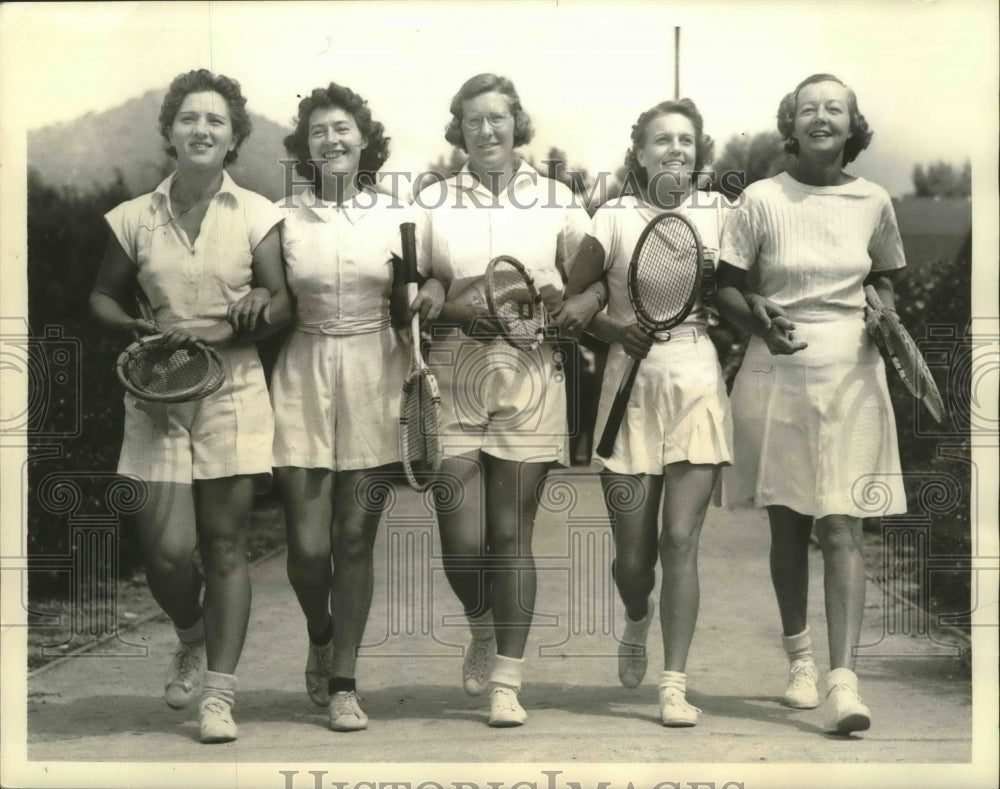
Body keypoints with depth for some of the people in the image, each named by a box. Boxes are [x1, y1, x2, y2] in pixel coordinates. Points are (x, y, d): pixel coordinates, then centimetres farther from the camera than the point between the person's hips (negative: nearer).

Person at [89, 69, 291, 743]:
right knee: (166, 550, -2)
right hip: (159, 394, 1)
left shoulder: (257, 215, -1)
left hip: (234, 391, -1)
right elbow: (104, 297, 13)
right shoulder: (136, 218, 4)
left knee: (226, 544, 1)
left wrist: (225, 328, -18)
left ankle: (219, 693, 8)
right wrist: (139, 329, -7)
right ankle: (192, 640, 30)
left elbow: (283, 303, -2)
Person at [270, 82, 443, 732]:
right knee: (308, 544, -4)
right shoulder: (284, 217, 3)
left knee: (355, 539, 2)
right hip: (304, 376, 0)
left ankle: (343, 682, 15)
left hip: (375, 379, 0)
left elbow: (418, 292, 14)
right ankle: (320, 639, 29)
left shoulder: (395, 216, 5)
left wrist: (432, 293, -8)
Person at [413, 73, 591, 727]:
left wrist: (548, 309, -11)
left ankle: (506, 683, 10)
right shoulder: (432, 201, 8)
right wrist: (457, 308, -12)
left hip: (530, 383, 0)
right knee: (462, 540, -4)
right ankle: (483, 631, 28)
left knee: (512, 537, 0)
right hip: (453, 383, 0)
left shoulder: (558, 202, 8)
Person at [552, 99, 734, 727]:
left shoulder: (718, 211, 6)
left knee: (681, 541, -6)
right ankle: (638, 619, 38)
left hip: (699, 385, 1)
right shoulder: (615, 217, 0)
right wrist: (612, 328, -14)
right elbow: (565, 302, -1)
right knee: (633, 552, 3)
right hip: (633, 385, -1)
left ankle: (675, 684, 2)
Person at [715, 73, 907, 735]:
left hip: (852, 377, 0)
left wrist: (886, 314, -2)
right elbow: (727, 288, 2)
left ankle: (843, 679, -11)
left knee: (842, 527, -8)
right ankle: (799, 653, 27)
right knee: (788, 526, 10)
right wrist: (762, 322, -16)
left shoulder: (874, 203, 4)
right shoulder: (762, 200, -2)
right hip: (777, 375, 0)